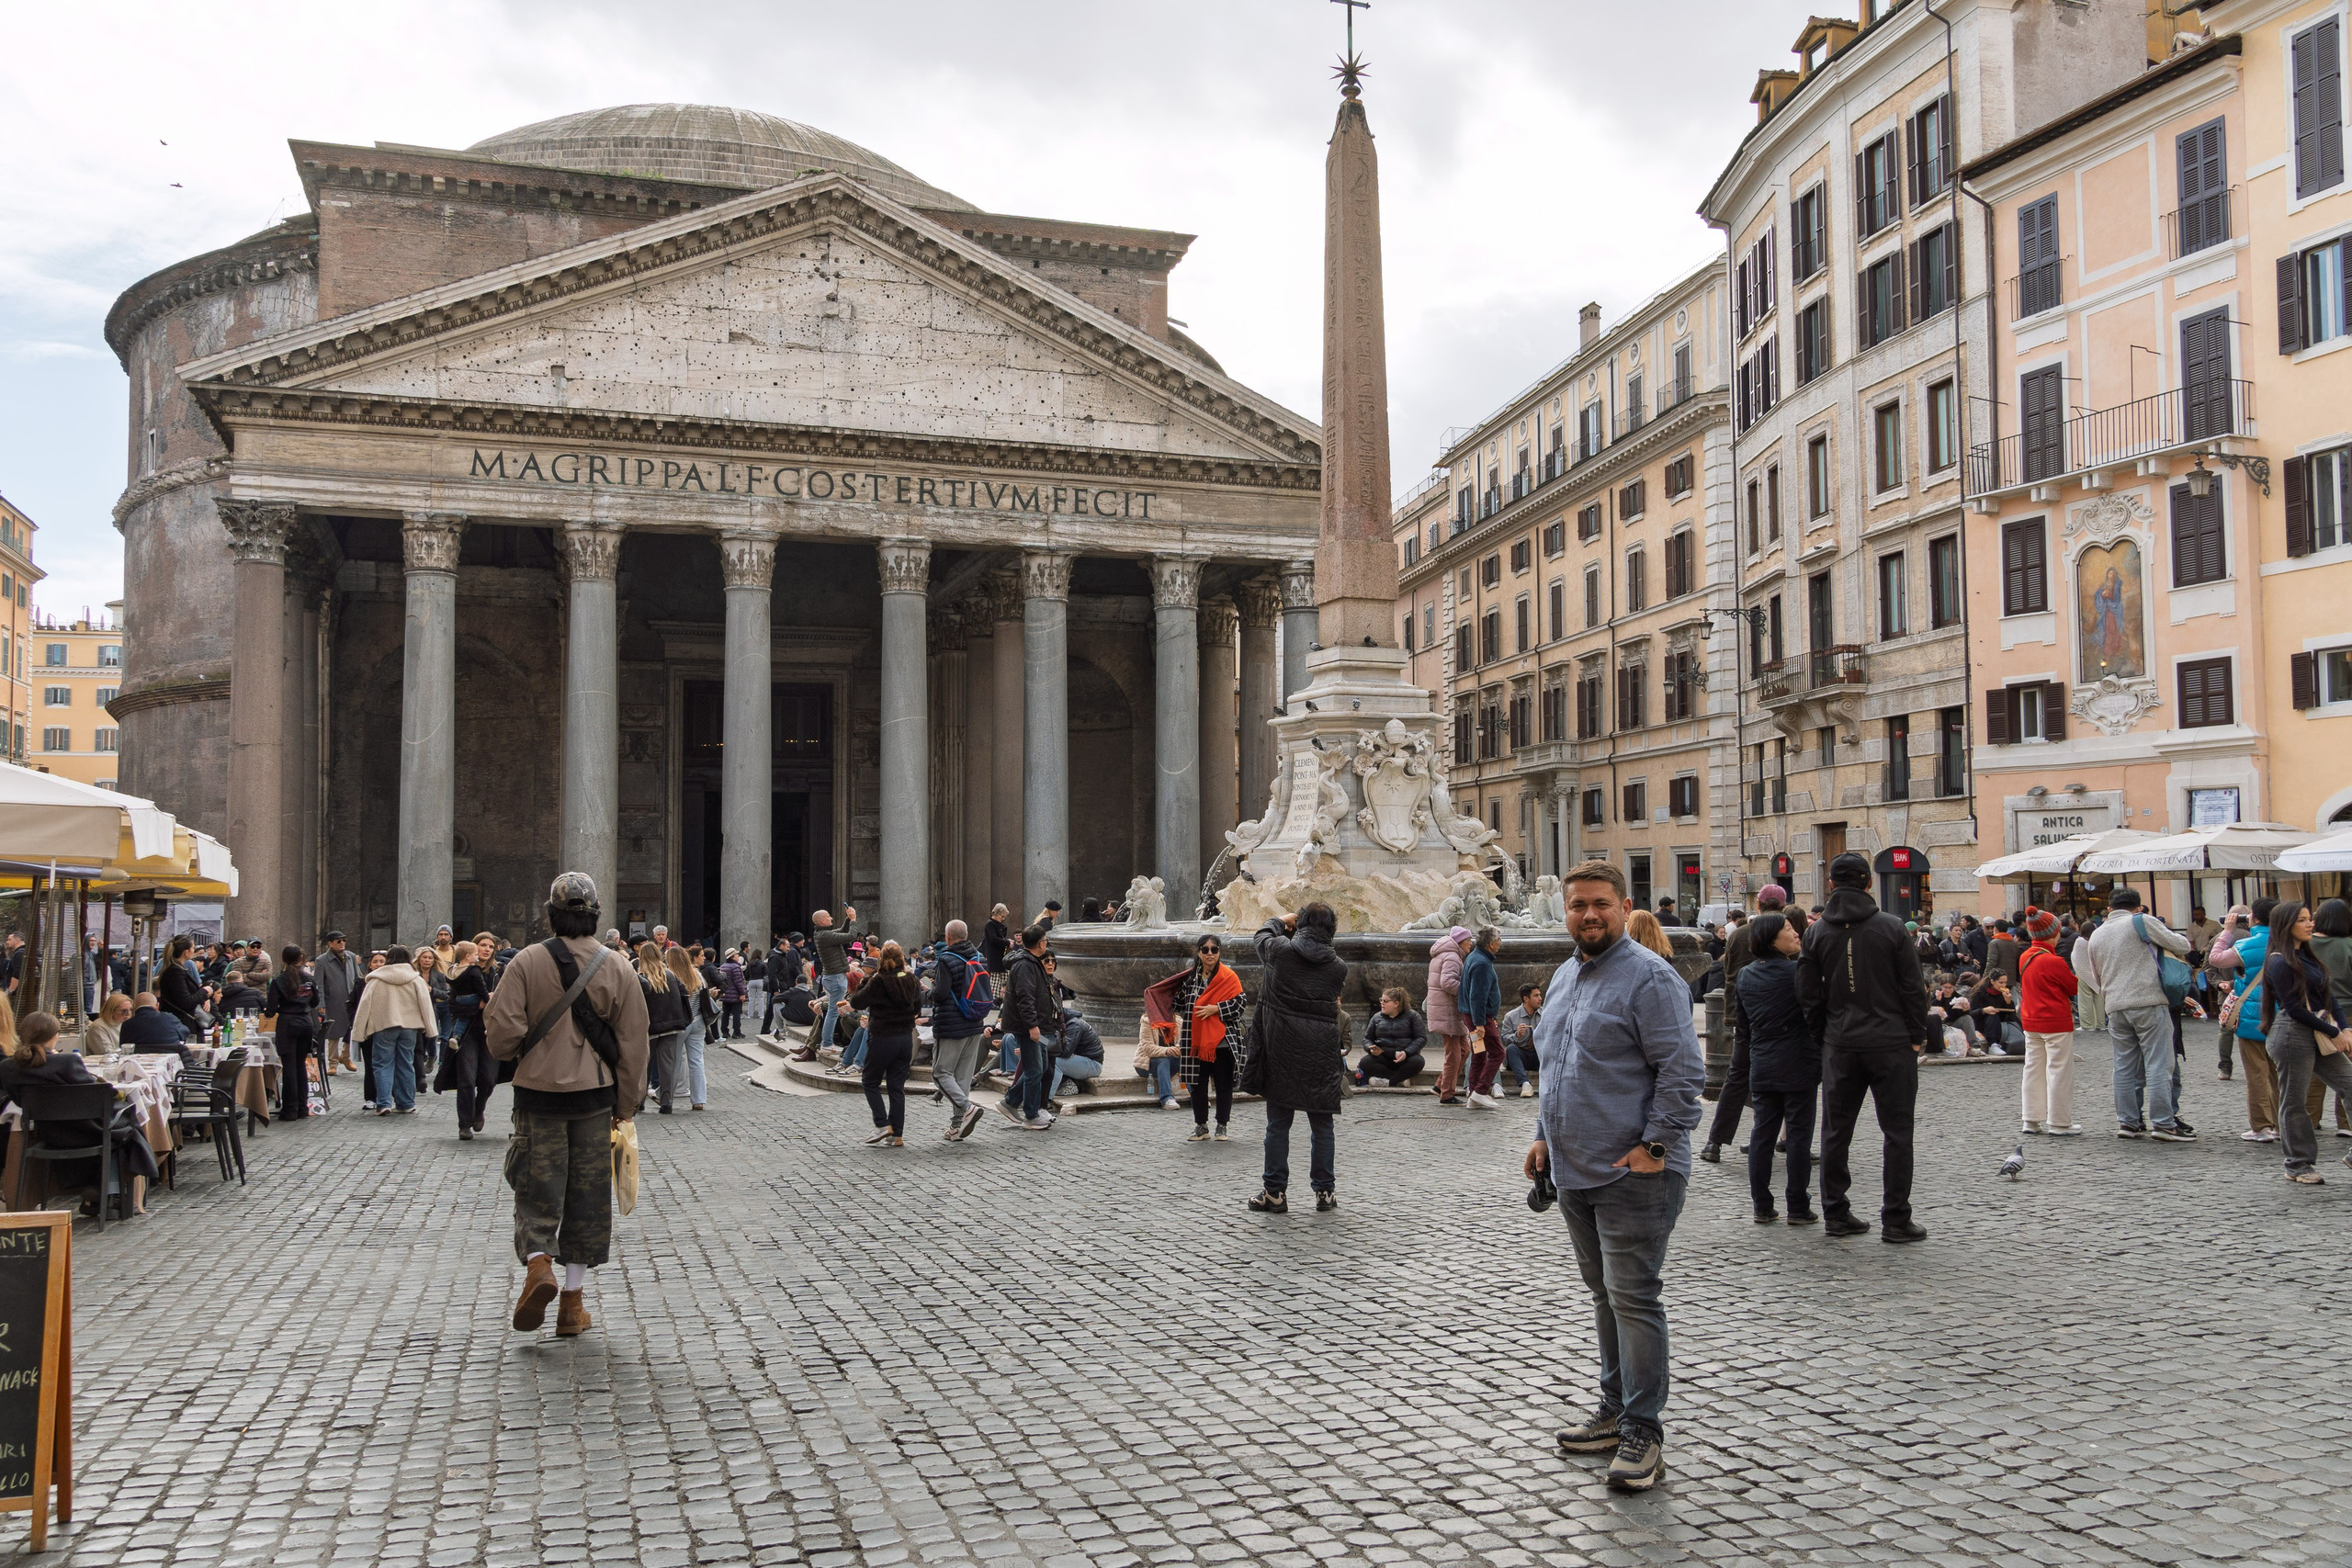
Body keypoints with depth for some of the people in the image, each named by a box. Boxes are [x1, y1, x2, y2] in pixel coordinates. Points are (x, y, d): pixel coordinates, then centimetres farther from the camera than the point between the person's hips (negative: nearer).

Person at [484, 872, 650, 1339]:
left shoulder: (526, 963, -7)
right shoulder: (617, 969, -2)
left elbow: (503, 1035, -12)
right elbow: (632, 1043, 0)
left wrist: (511, 1051, 13)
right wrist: (626, 1106, 9)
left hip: (539, 1094, -1)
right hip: (594, 1097, 1)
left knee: (536, 1190, 10)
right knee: (587, 1194, 9)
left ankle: (538, 1262, -16)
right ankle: (573, 1302, 13)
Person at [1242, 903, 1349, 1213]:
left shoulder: (1281, 949, -5)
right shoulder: (1338, 966, 0)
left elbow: (1260, 937, 15)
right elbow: (1334, 1000, 10)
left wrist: (1281, 920, 32)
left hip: (1282, 1047, -1)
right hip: (1321, 1051, 1)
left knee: (1278, 1123, 6)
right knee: (1322, 1124, 12)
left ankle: (1275, 1192, 9)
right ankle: (1325, 1192, 15)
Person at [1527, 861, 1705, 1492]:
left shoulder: (1648, 977, -12)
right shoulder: (1564, 977, 15)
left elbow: (1684, 1069, -17)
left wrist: (1655, 1144, -19)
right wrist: (1545, 1134, 18)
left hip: (1633, 1174, -8)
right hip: (1576, 1172, 9)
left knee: (1632, 1297, -6)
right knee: (1605, 1294, 17)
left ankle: (1643, 1431, 1)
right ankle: (1616, 1409, 28)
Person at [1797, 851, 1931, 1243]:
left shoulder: (1817, 932, 1)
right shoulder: (1891, 927, -5)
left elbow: (1809, 994, 2)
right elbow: (1913, 987, -4)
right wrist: (1917, 1035, 5)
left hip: (1840, 1046, 3)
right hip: (1891, 1042, -2)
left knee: (1836, 1131, 10)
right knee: (1897, 1132, 4)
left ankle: (1835, 1214, 14)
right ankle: (1895, 1220, 5)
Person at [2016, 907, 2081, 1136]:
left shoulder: (2024, 958, 4)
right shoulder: (2053, 961, -18)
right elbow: (2075, 986, -7)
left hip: (2030, 1021, 7)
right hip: (2056, 1022, -7)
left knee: (2034, 1069, 12)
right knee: (2059, 1071, 1)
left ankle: (2033, 1119, 18)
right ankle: (2059, 1123, 5)